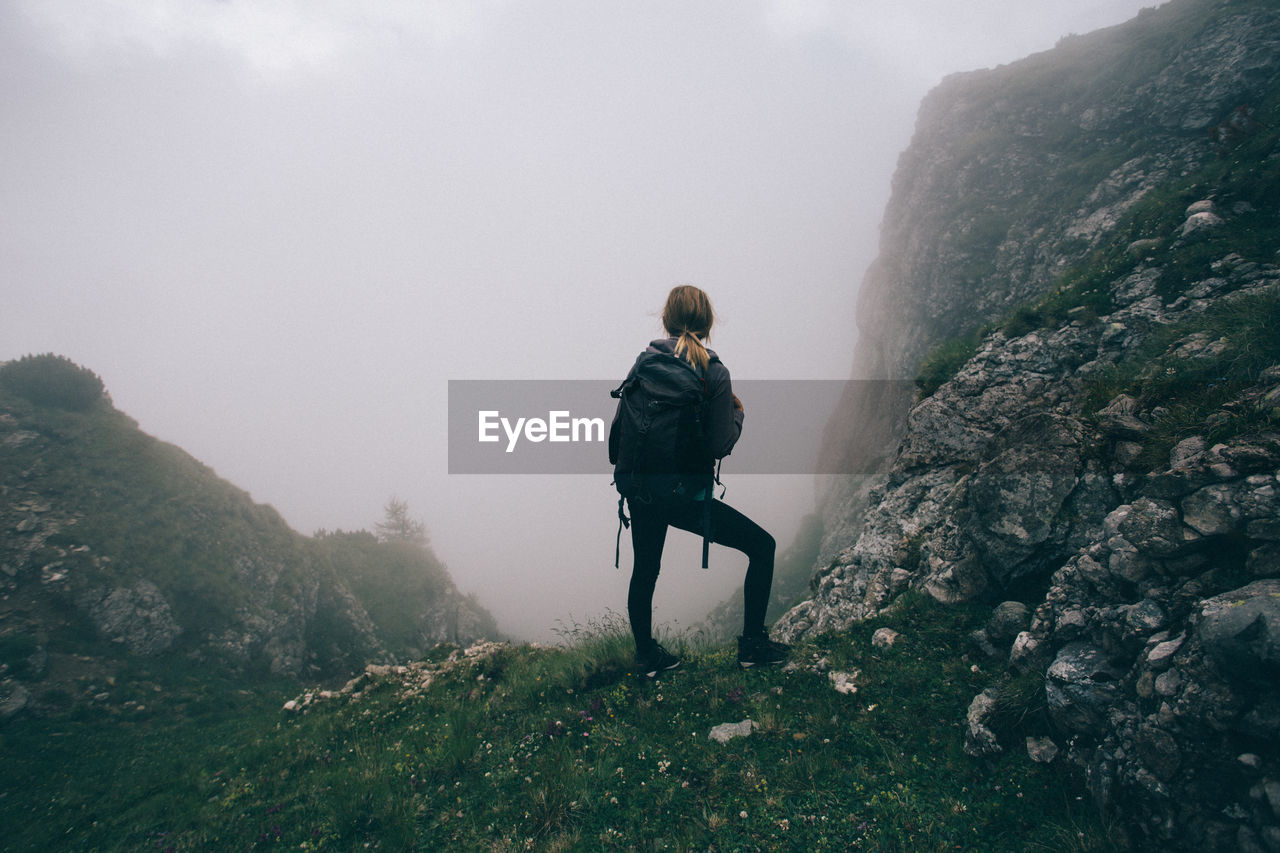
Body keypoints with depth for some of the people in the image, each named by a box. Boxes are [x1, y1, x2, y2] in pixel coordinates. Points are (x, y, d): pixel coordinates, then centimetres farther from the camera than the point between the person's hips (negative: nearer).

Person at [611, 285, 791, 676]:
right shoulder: (715, 374, -12)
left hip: (639, 490, 5)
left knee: (644, 570, 24)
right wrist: (737, 412, 6)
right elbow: (720, 446, -12)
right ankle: (752, 644, 18)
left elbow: (619, 424, 4)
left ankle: (646, 656, 39)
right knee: (762, 545, 13)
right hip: (685, 498, -5)